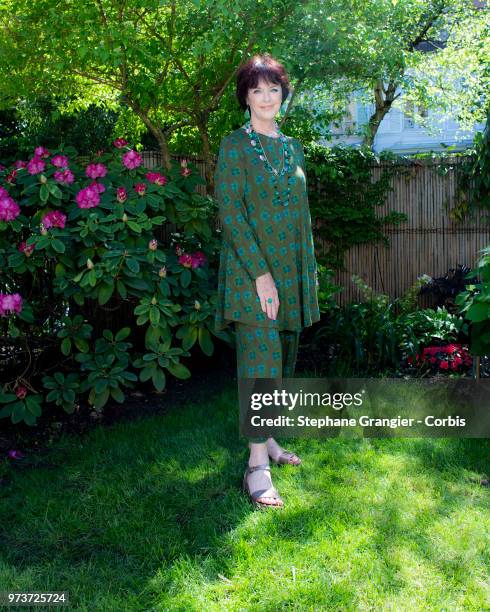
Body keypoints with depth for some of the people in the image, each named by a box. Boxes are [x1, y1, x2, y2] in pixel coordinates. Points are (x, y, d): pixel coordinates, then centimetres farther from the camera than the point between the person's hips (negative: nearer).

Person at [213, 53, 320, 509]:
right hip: (251, 269, -7)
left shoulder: (293, 147, 15)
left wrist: (309, 267, 13)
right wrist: (260, 274, -18)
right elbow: (229, 211, -13)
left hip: (291, 269, 7)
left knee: (281, 356, 10)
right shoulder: (235, 145, -5)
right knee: (261, 359, -11)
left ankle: (266, 438, 24)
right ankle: (257, 464, -6)